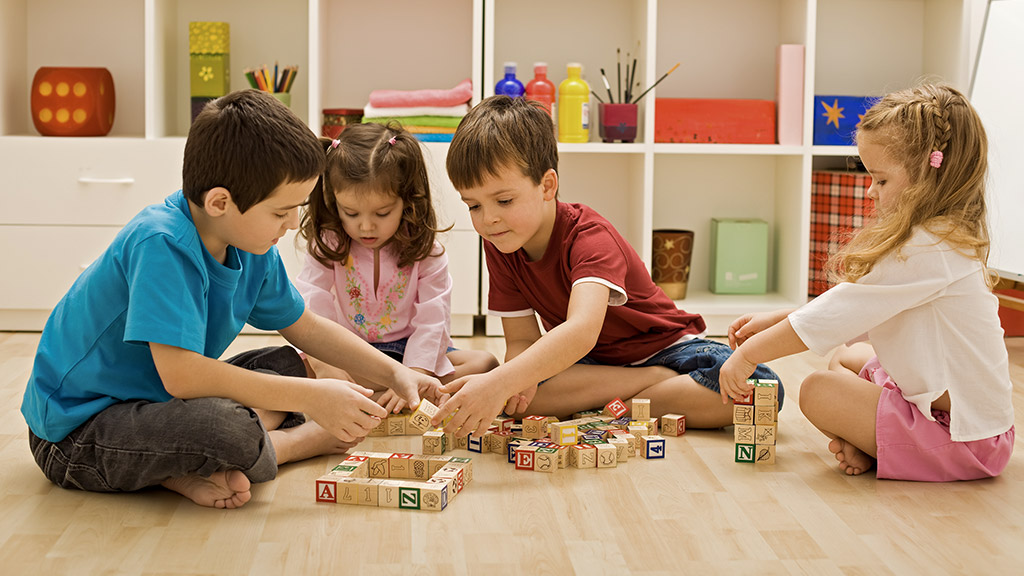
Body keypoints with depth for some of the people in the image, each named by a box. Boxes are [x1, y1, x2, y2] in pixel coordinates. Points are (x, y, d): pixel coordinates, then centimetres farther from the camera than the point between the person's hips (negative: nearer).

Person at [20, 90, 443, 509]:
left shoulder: (249, 246, 0)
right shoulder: (161, 244, -27)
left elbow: (308, 329, 16)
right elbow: (180, 373, -34)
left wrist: (395, 374, 5)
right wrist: (312, 397, -29)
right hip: (73, 433, -10)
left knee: (284, 365, 11)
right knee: (230, 429, -35)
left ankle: (193, 470, -11)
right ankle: (310, 440, -1)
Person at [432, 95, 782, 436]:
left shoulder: (589, 237, -29)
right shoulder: (499, 247, -9)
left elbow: (582, 330, -48)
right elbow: (521, 341, -9)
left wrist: (500, 383, -64)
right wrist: (515, 381, -35)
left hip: (661, 345, -4)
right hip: (589, 361, 4)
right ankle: (664, 381, -17)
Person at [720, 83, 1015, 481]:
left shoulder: (923, 251, -25)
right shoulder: (948, 238, 9)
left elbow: (834, 317, -21)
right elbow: (855, 314, 14)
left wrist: (748, 354, -11)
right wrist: (777, 320, 9)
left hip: (963, 435, -11)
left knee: (819, 392, -14)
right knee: (847, 358, 25)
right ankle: (863, 442, 4)